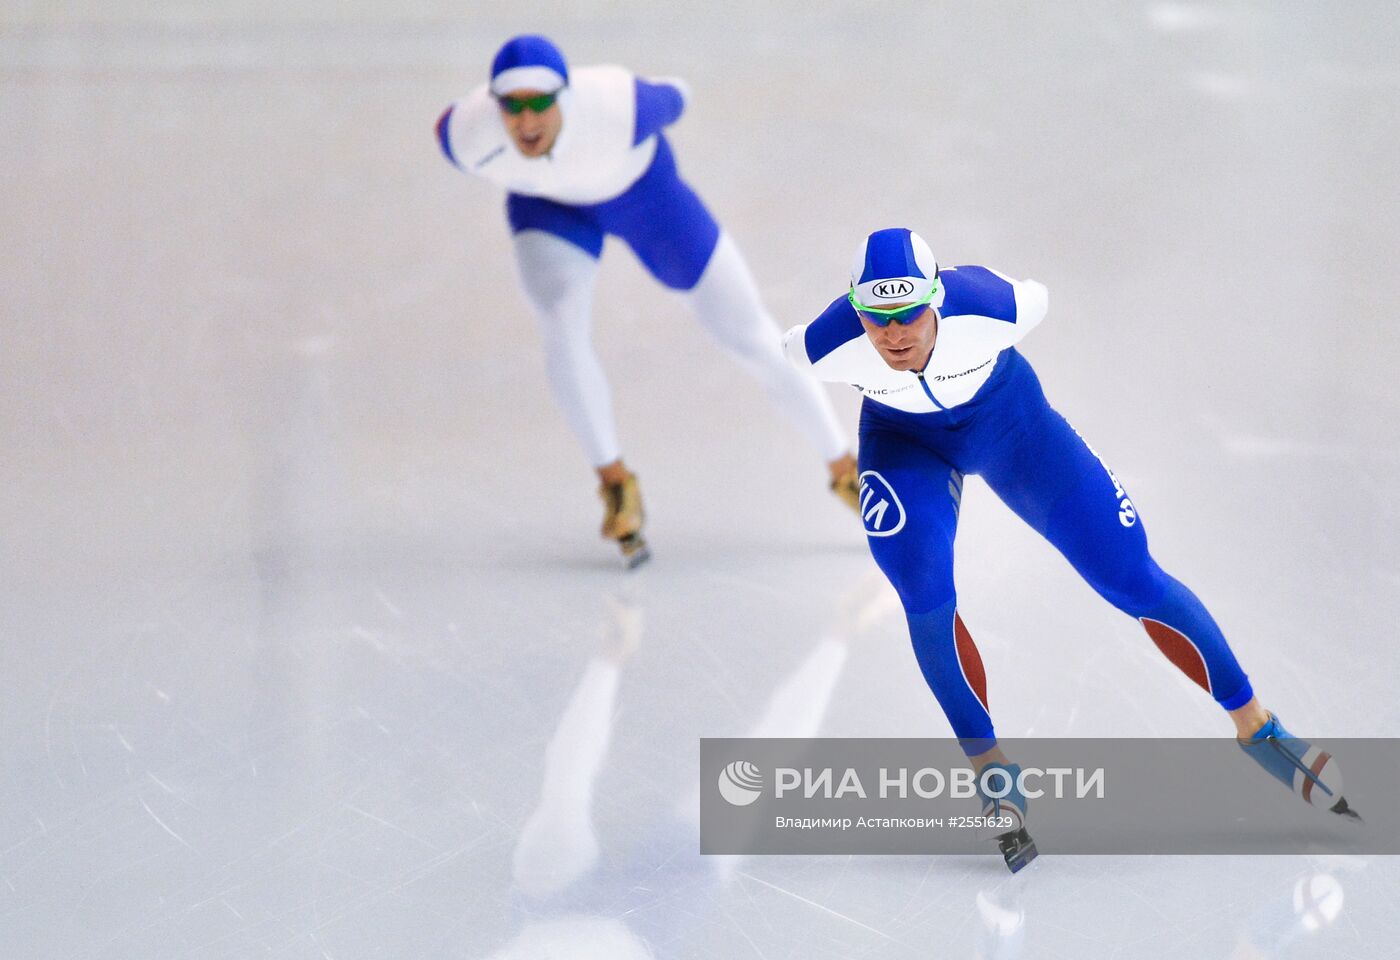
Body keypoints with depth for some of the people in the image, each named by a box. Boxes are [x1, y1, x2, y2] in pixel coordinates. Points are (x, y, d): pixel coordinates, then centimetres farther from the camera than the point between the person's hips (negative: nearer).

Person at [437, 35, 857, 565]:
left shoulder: (619, 108, -42)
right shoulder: (467, 137, -35)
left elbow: (664, 100, -17)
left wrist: (675, 98, 8)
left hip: (642, 188, -1)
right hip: (549, 206, 1)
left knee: (752, 337, 2)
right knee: (563, 329, -27)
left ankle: (844, 468, 23)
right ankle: (615, 482, -3)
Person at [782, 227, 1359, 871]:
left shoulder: (989, 307, -37)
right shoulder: (827, 348, -34)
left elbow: (1036, 299, -12)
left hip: (1006, 418, 0)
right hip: (902, 441, 0)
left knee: (1130, 575, -2)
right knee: (923, 590, -26)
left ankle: (1256, 727, 14)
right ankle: (990, 766, -5)